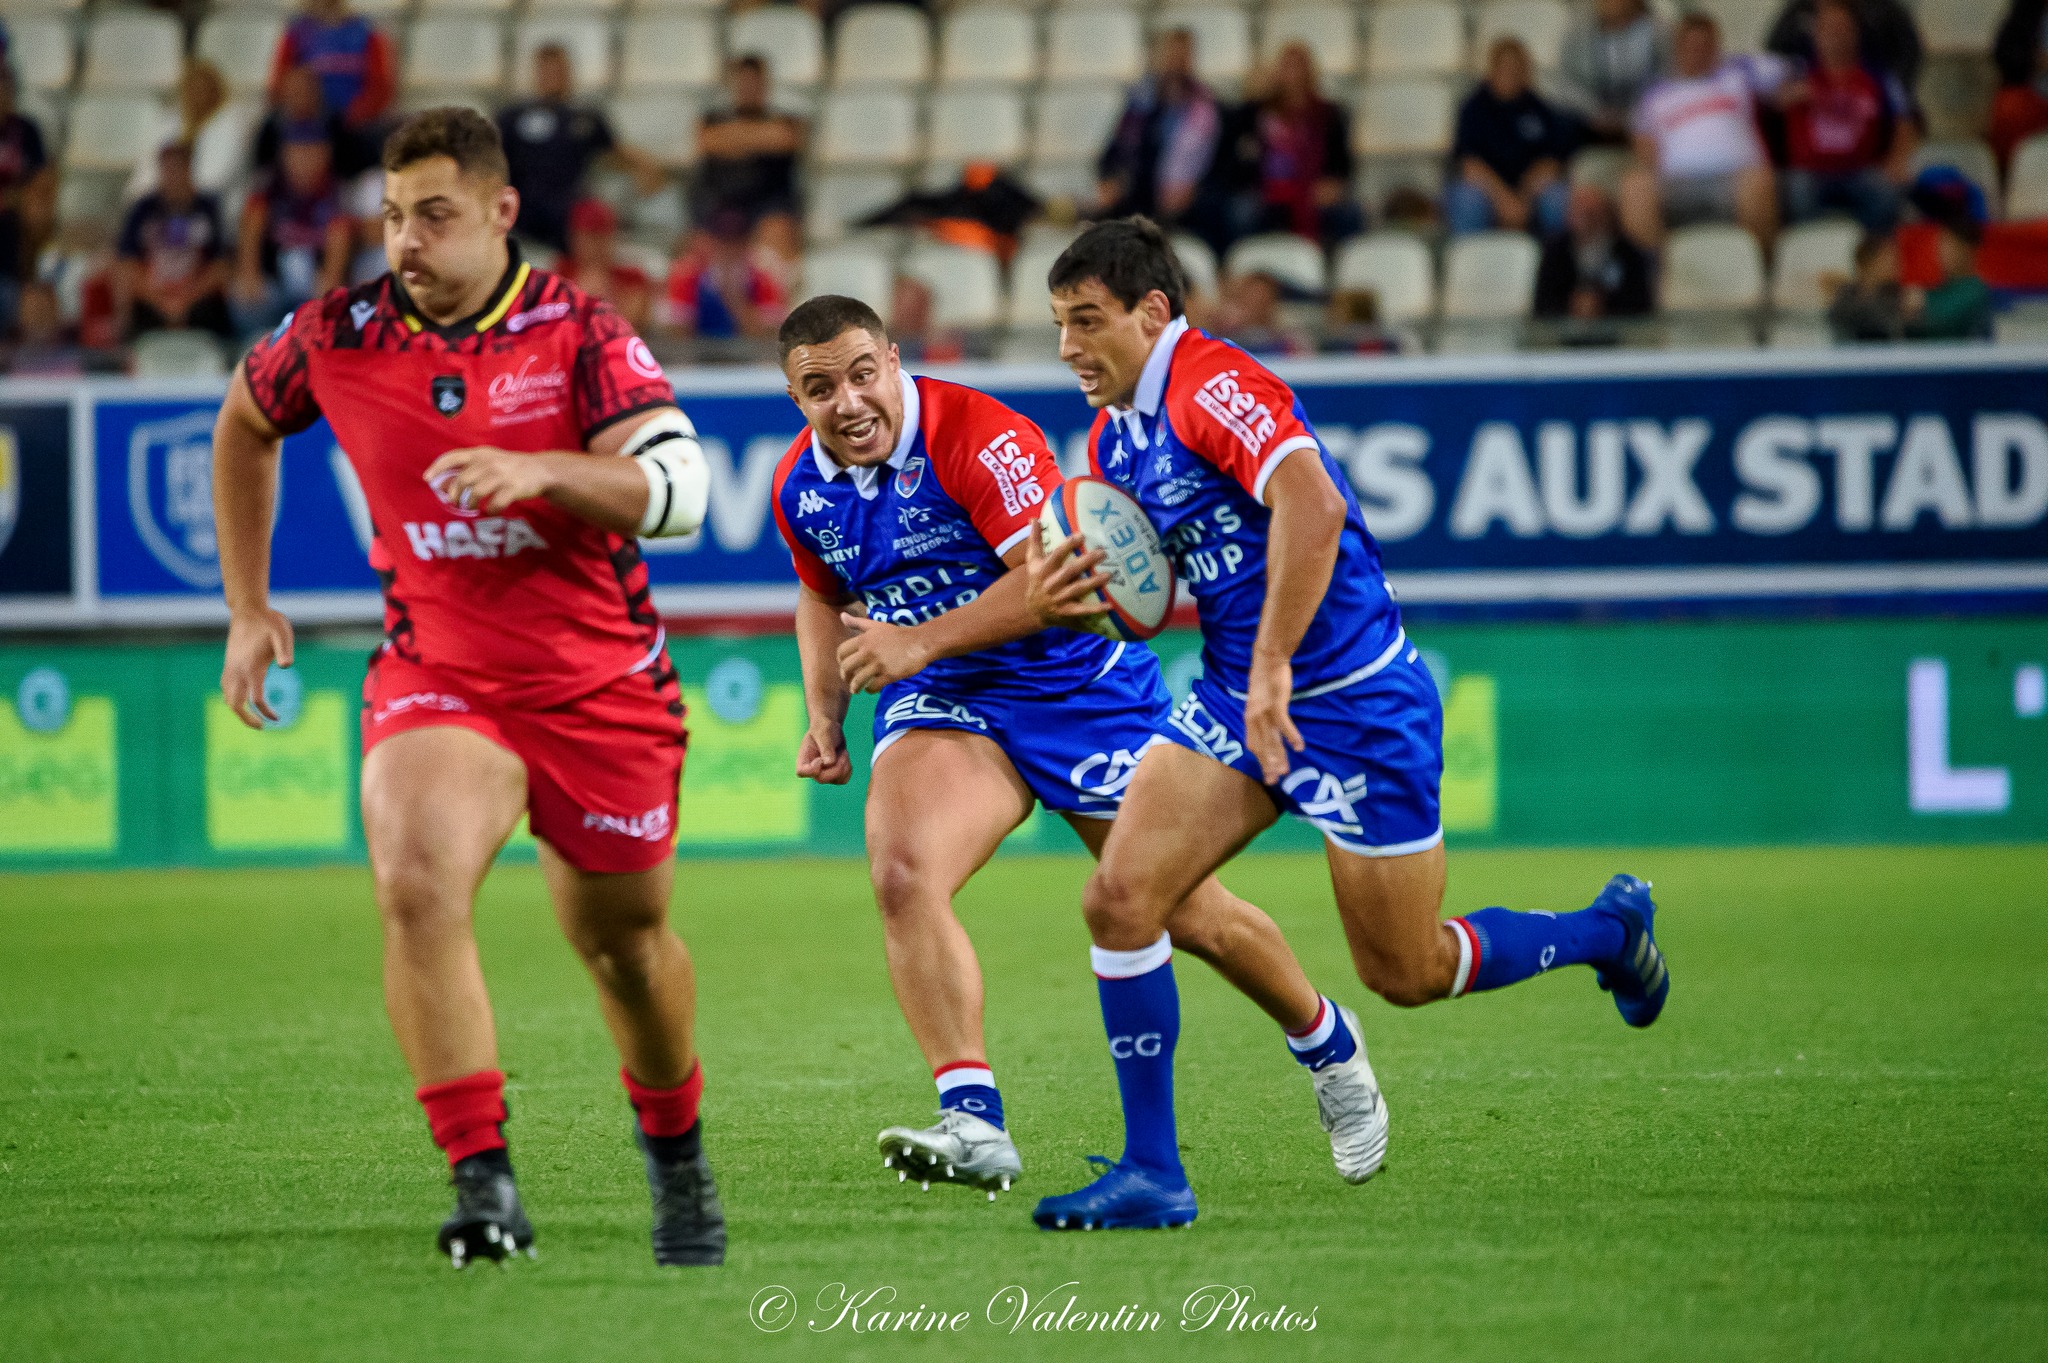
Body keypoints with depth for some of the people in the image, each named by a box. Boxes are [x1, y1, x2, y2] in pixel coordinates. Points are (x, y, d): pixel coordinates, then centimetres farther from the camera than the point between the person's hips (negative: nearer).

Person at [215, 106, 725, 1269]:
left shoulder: (578, 332, -10)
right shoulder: (337, 338, -4)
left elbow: (677, 490, -20)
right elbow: (245, 424, 18)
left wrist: (541, 468, -37)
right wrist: (248, 606, 14)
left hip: (602, 684, 0)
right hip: (434, 677, 0)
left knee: (625, 939, 14)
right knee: (418, 883, -28)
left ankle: (677, 1157, 43)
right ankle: (486, 1186, -26)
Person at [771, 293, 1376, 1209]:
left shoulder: (978, 437, -22)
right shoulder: (799, 486, -1)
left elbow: (1053, 574, -30)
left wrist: (921, 641, -33)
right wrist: (825, 717, 6)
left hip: (1075, 681, -4)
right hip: (942, 701, 4)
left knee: (1188, 912, 6)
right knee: (902, 874, -27)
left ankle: (1324, 1042, 36)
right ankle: (974, 1123, -29)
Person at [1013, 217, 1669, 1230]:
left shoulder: (1214, 387, -20)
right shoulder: (1113, 435, 9)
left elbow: (1313, 505, -35)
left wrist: (1272, 667, -34)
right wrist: (1062, 601, -4)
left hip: (1355, 707, -8)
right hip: (1232, 698, 8)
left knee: (1407, 974, 4)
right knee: (1118, 900, -9)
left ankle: (1607, 930, 31)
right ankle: (1152, 1173, -3)